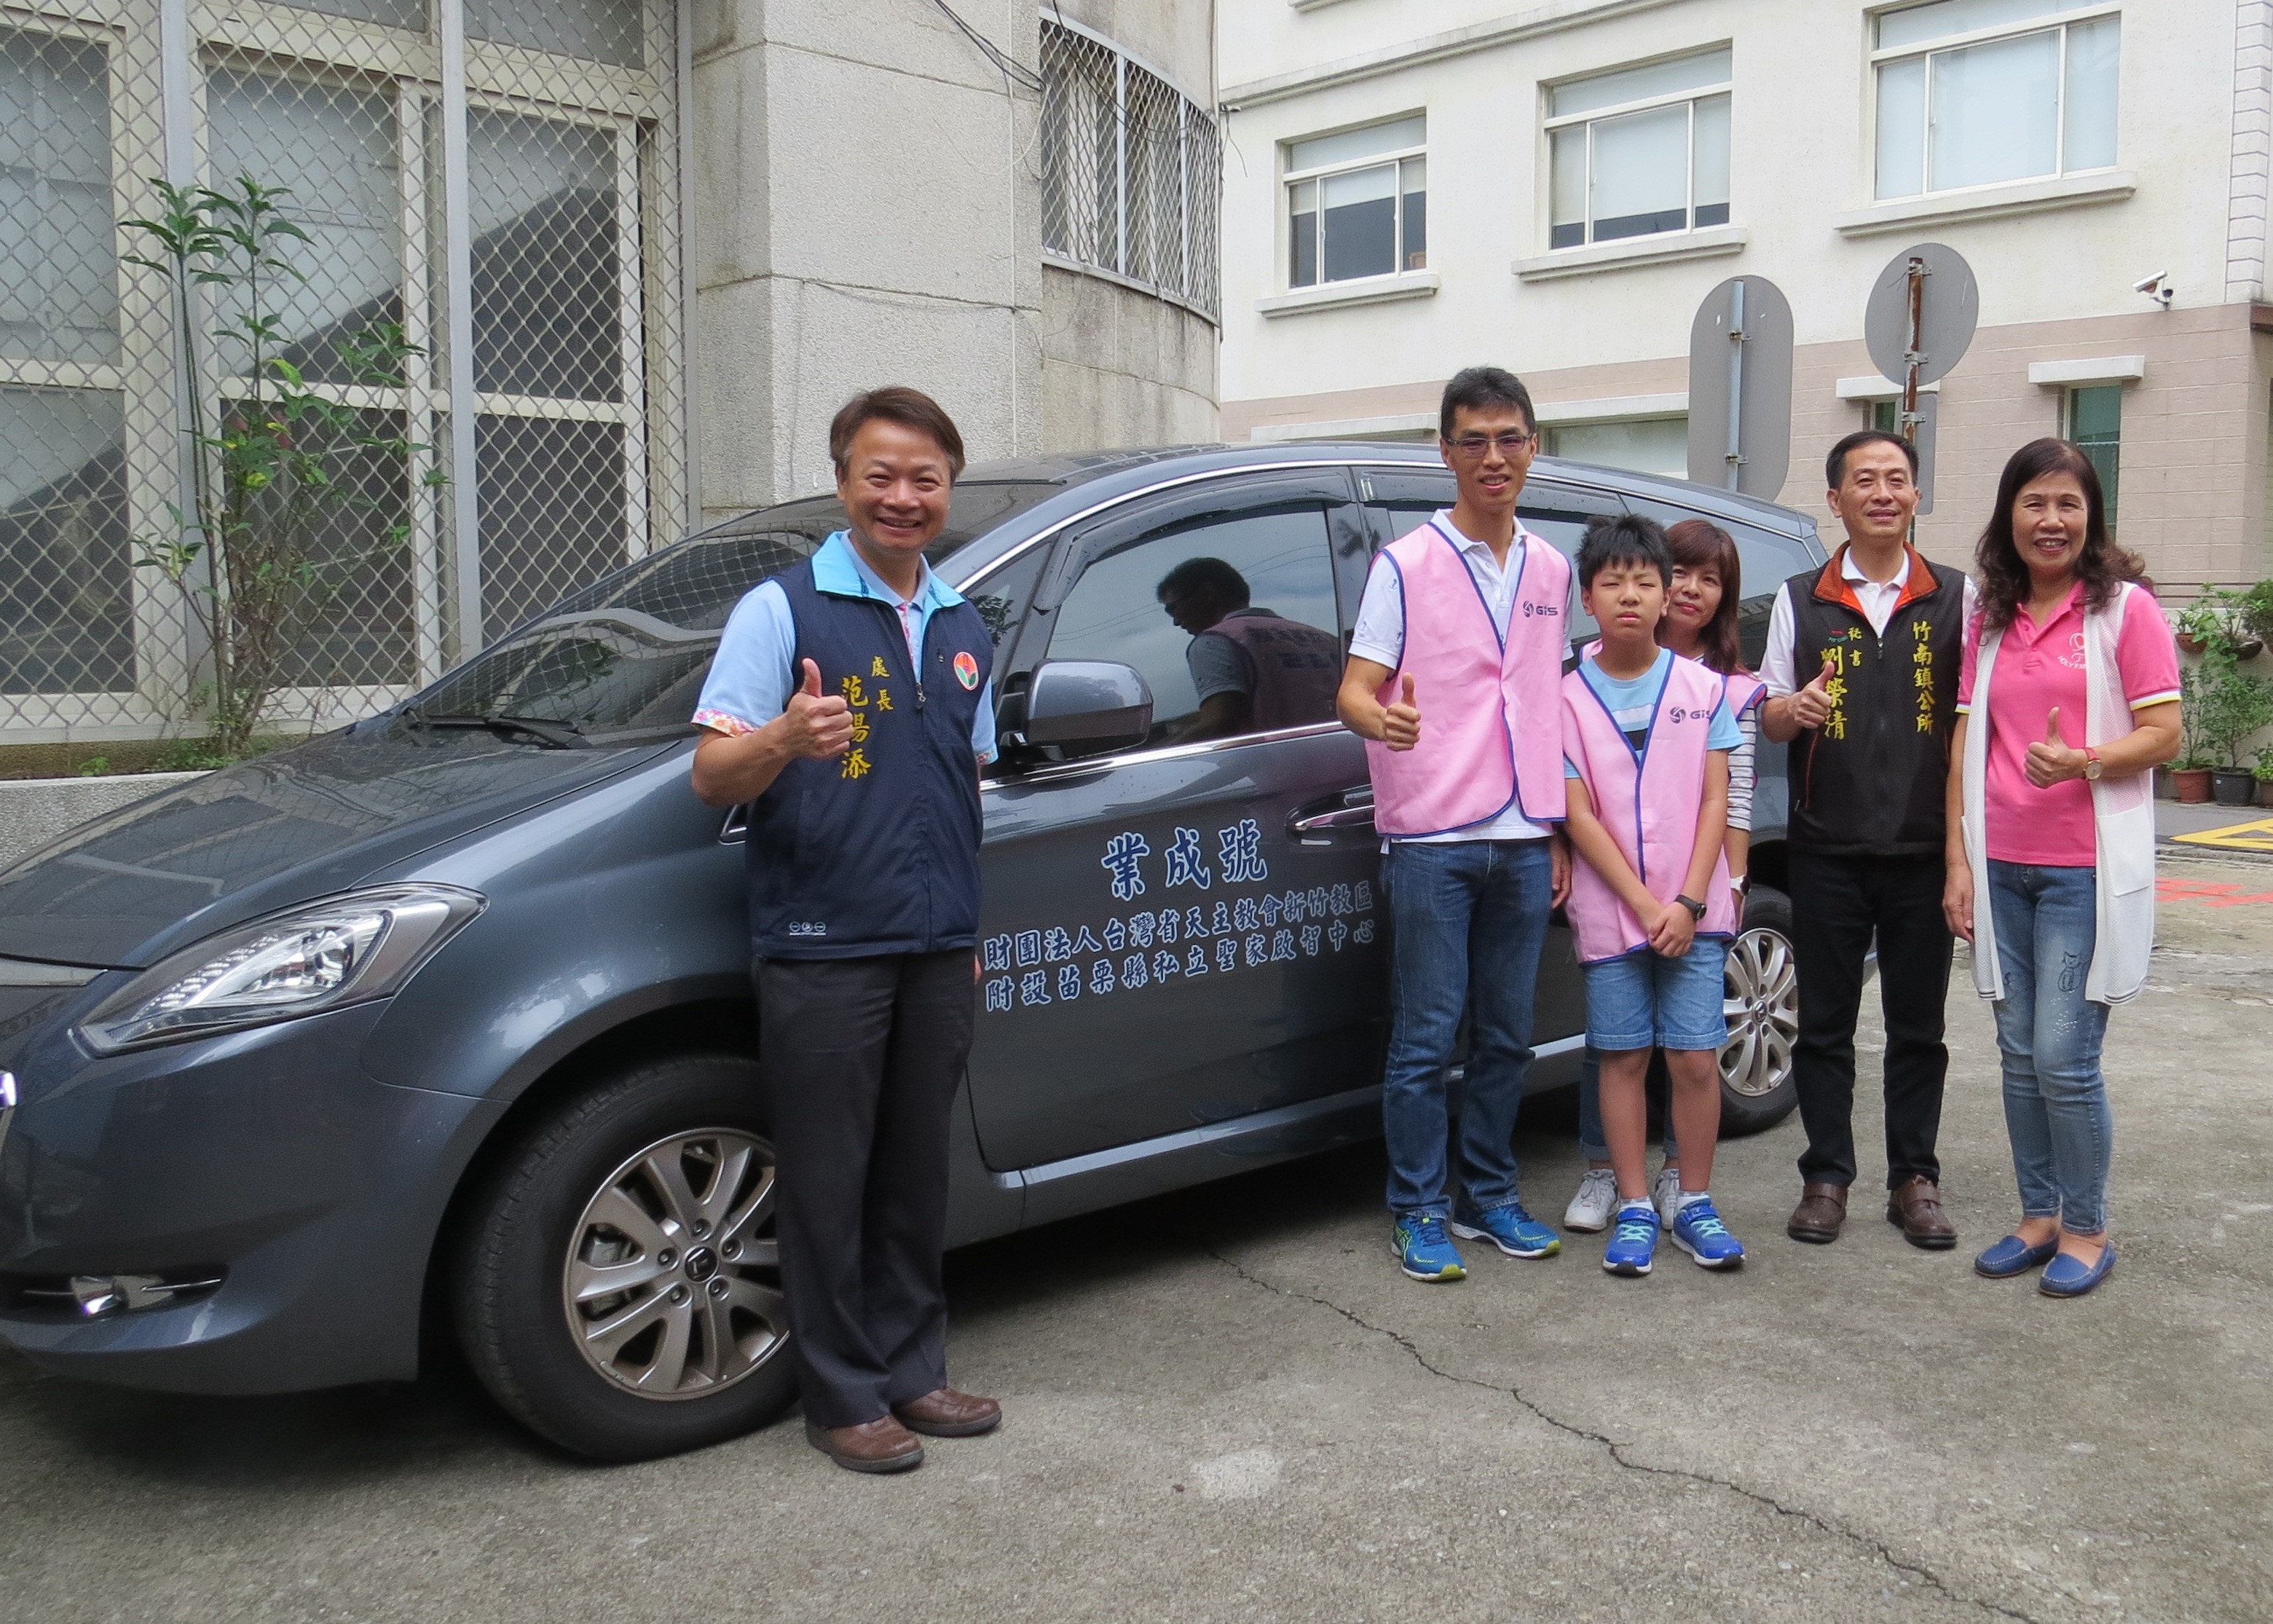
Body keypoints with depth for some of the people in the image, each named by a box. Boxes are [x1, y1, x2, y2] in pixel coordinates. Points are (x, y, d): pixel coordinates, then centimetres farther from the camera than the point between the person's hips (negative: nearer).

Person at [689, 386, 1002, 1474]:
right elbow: (712, 775, -11)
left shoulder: (965, 630, 13)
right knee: (830, 1181, 3)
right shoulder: (782, 609, -6)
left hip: (937, 950, 6)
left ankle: (912, 1370, 26)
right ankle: (843, 1396, 15)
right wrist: (785, 740, -33)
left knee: (917, 1174, 14)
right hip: (822, 951, -5)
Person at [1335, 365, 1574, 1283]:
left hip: (1523, 842, 5)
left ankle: (1488, 1198, 24)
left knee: (1507, 1036, 11)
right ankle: (1418, 1213, 11)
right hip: (1432, 839, -5)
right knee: (1426, 1038, -2)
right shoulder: (1406, 565, -2)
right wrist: (1379, 717, -32)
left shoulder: (1551, 571, 13)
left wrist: (1558, 829, 14)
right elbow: (1354, 690, -7)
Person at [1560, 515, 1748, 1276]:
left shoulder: (1702, 687, 3)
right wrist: (1646, 906, -11)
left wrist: (1688, 903, -10)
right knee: (1624, 1058, 5)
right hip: (1610, 913, 0)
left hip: (1692, 911, 1)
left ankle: (1695, 1203, 15)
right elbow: (1579, 816, -5)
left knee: (1696, 1059, 0)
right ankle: (1634, 1207, 16)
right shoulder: (1570, 698, -1)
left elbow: (1715, 801, 1)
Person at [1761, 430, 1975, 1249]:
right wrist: (1795, 708, -17)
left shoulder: (1957, 596, 6)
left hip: (1924, 848, 0)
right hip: (1827, 849, 0)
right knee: (1825, 1021, 6)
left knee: (1918, 1023, 8)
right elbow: (1769, 717, 7)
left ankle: (1914, 1180, 19)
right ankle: (1826, 1176, 17)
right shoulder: (1801, 600, 7)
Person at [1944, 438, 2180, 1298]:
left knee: (2064, 1058, -5)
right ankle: (2039, 1217, 22)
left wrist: (2083, 761, -26)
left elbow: (2164, 734, -6)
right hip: (2001, 867, 5)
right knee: (2020, 1054, 9)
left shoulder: (2126, 608, -3)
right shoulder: (1990, 621, 11)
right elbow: (1966, 743, 11)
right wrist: (1959, 859, 6)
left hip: (2086, 869, -5)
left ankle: (2086, 1230, 12)